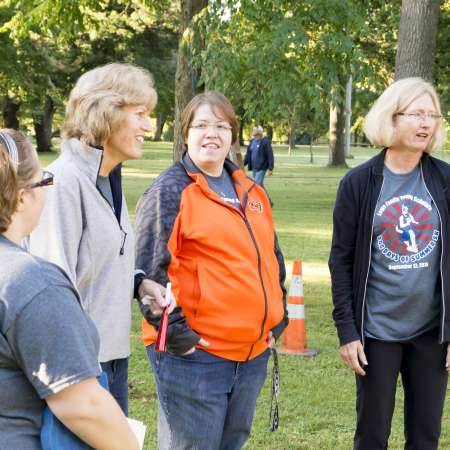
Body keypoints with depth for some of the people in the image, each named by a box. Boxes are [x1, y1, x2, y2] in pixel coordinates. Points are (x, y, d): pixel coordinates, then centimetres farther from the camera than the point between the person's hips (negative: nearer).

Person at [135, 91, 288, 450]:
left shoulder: (252, 192, 14)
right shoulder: (169, 191, -7)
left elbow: (273, 258, 22)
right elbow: (150, 269, -14)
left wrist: (278, 320, 14)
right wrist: (174, 332, -17)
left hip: (253, 353, 7)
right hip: (194, 354, -7)